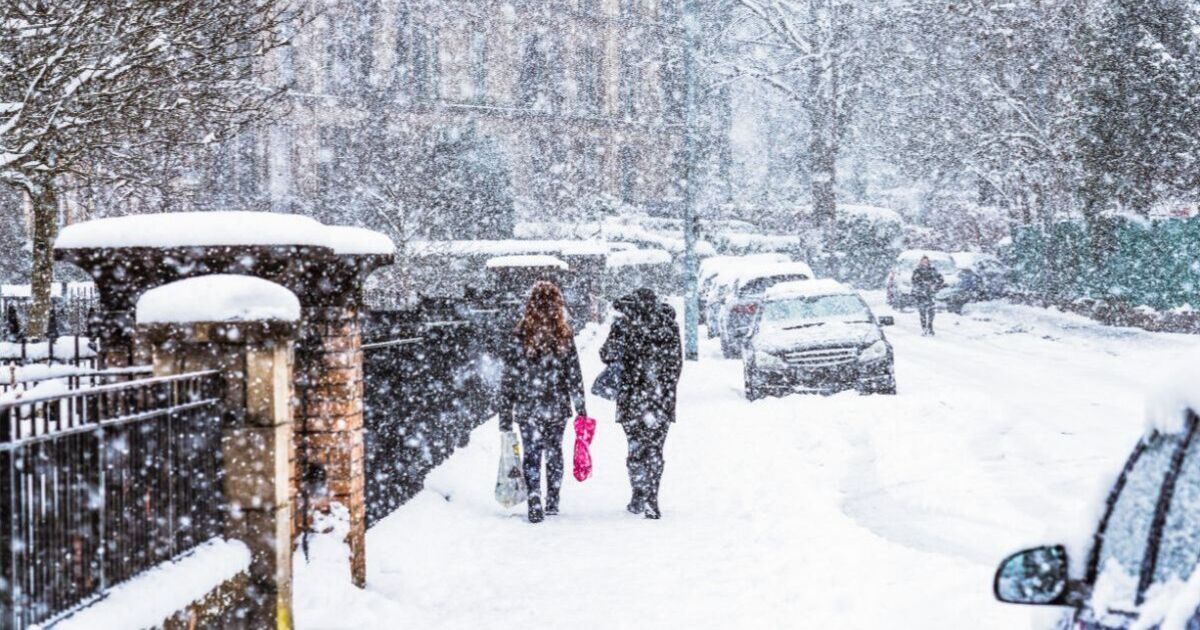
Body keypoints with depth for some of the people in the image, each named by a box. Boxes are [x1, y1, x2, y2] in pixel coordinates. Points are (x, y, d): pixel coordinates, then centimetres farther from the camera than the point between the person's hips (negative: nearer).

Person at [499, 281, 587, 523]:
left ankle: (535, 506, -9)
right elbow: (574, 376, -3)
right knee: (554, 453, 16)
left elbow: (508, 378, -5)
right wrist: (581, 408, 5)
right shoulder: (564, 335, -5)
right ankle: (552, 504, 24)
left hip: (527, 409, -2)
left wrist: (505, 414, 1)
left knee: (531, 456, 3)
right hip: (557, 407, 2)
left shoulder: (521, 336, -8)